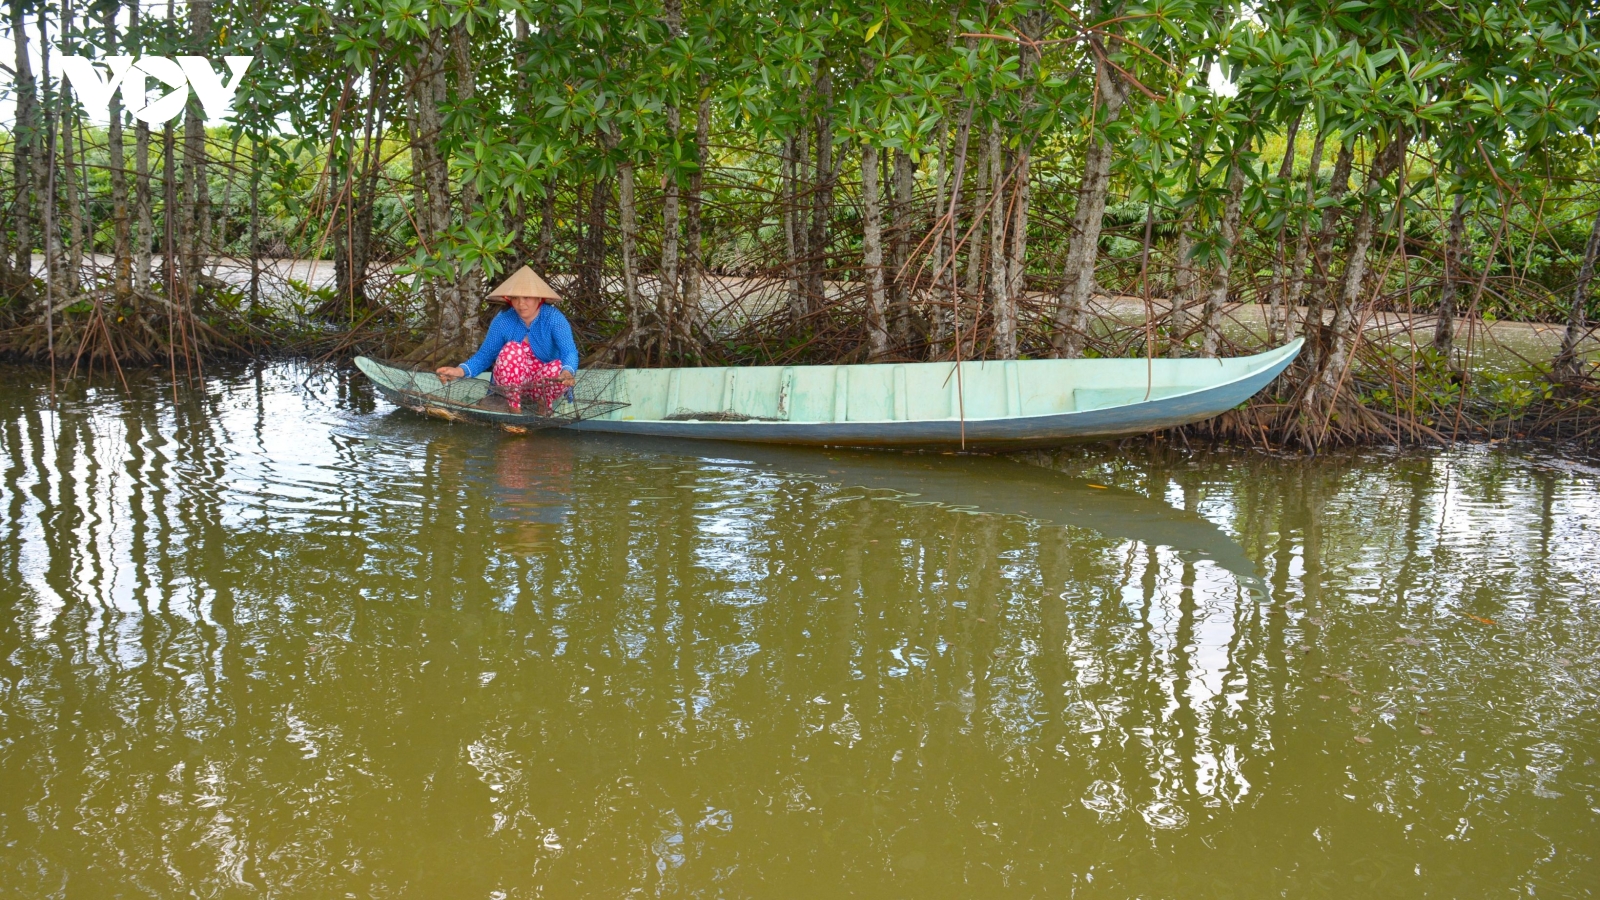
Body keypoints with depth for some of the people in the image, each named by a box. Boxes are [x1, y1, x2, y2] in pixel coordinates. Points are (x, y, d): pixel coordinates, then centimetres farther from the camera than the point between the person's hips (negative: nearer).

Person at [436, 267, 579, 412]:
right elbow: (484, 355, -11)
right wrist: (460, 371, -31)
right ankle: (514, 408, -14)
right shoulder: (503, 321, -12)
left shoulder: (553, 317, -17)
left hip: (544, 382, -1)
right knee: (511, 349, -29)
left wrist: (567, 372, -52)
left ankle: (543, 405, -3)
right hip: (512, 381, 1)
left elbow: (569, 352, -28)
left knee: (560, 369, -34)